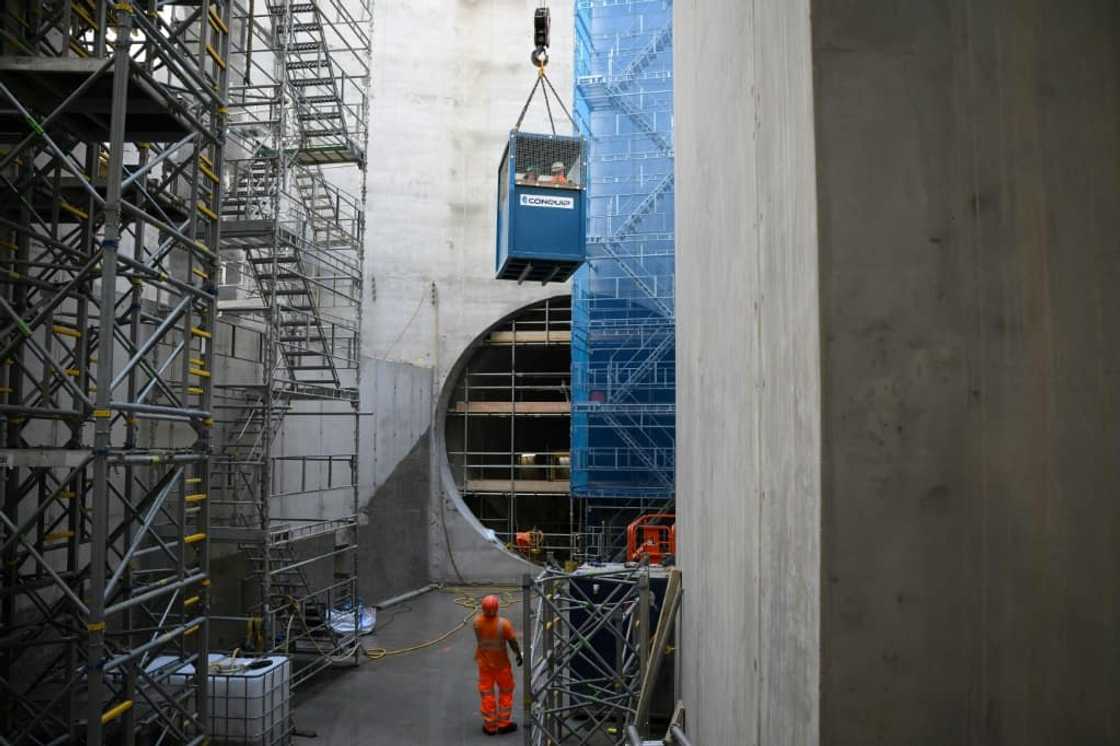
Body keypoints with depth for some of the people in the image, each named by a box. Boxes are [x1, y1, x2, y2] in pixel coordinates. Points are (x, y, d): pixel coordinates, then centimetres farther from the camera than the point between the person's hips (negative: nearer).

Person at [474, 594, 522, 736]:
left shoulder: (477, 621, -18)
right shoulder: (503, 624, -28)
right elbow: (513, 642, -15)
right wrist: (518, 654, 2)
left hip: (484, 662, 3)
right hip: (501, 663, -3)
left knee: (487, 693, 15)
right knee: (506, 691, 18)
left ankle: (490, 726, 24)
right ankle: (504, 723, 24)